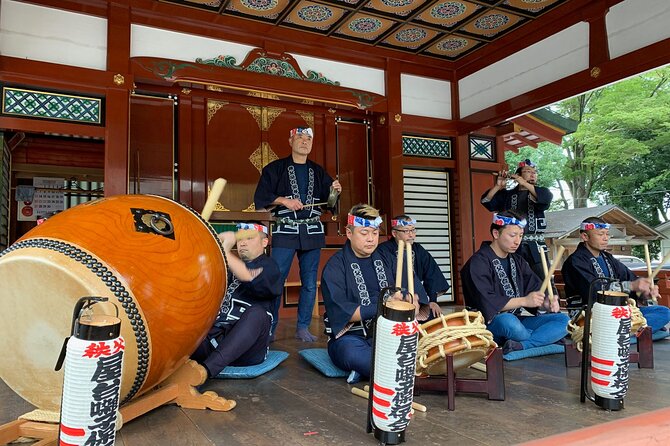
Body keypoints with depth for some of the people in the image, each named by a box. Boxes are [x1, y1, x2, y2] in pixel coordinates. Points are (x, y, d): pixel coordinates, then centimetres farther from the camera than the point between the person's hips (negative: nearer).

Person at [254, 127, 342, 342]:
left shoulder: (318, 171, 15)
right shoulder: (275, 168, 4)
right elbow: (260, 198, -2)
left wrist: (335, 192, -4)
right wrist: (283, 200, -15)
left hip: (312, 232, 4)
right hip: (285, 231, -3)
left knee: (309, 282, 5)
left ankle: (303, 328, 16)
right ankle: (269, 328, 7)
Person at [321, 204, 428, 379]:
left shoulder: (384, 260, 13)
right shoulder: (335, 267, -4)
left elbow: (414, 289, 10)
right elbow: (342, 312, -15)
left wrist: (412, 300, -14)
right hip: (349, 338, -5)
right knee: (353, 354, -37)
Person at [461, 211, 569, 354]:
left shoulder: (517, 261, 16)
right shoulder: (478, 263, -10)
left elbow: (535, 288, 8)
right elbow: (485, 303, -21)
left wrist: (547, 303, -15)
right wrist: (524, 301, -24)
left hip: (518, 319, 7)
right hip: (490, 324, -7)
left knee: (563, 320, -10)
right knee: (508, 321, -39)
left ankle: (519, 346, -28)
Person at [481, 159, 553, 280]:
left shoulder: (540, 192, 11)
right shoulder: (507, 195, 12)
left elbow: (547, 198, -13)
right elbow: (486, 202, 3)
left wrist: (524, 183, -16)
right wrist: (498, 186, -8)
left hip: (535, 246, 0)